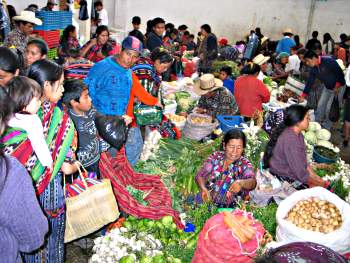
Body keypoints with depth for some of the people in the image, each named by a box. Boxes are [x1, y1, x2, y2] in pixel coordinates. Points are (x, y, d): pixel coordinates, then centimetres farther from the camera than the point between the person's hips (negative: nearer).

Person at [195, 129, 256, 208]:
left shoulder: (245, 164, -3)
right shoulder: (215, 157, 3)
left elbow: (252, 182, -21)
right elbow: (200, 176, -2)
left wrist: (241, 183, -44)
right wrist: (203, 189, -24)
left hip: (230, 209, -2)